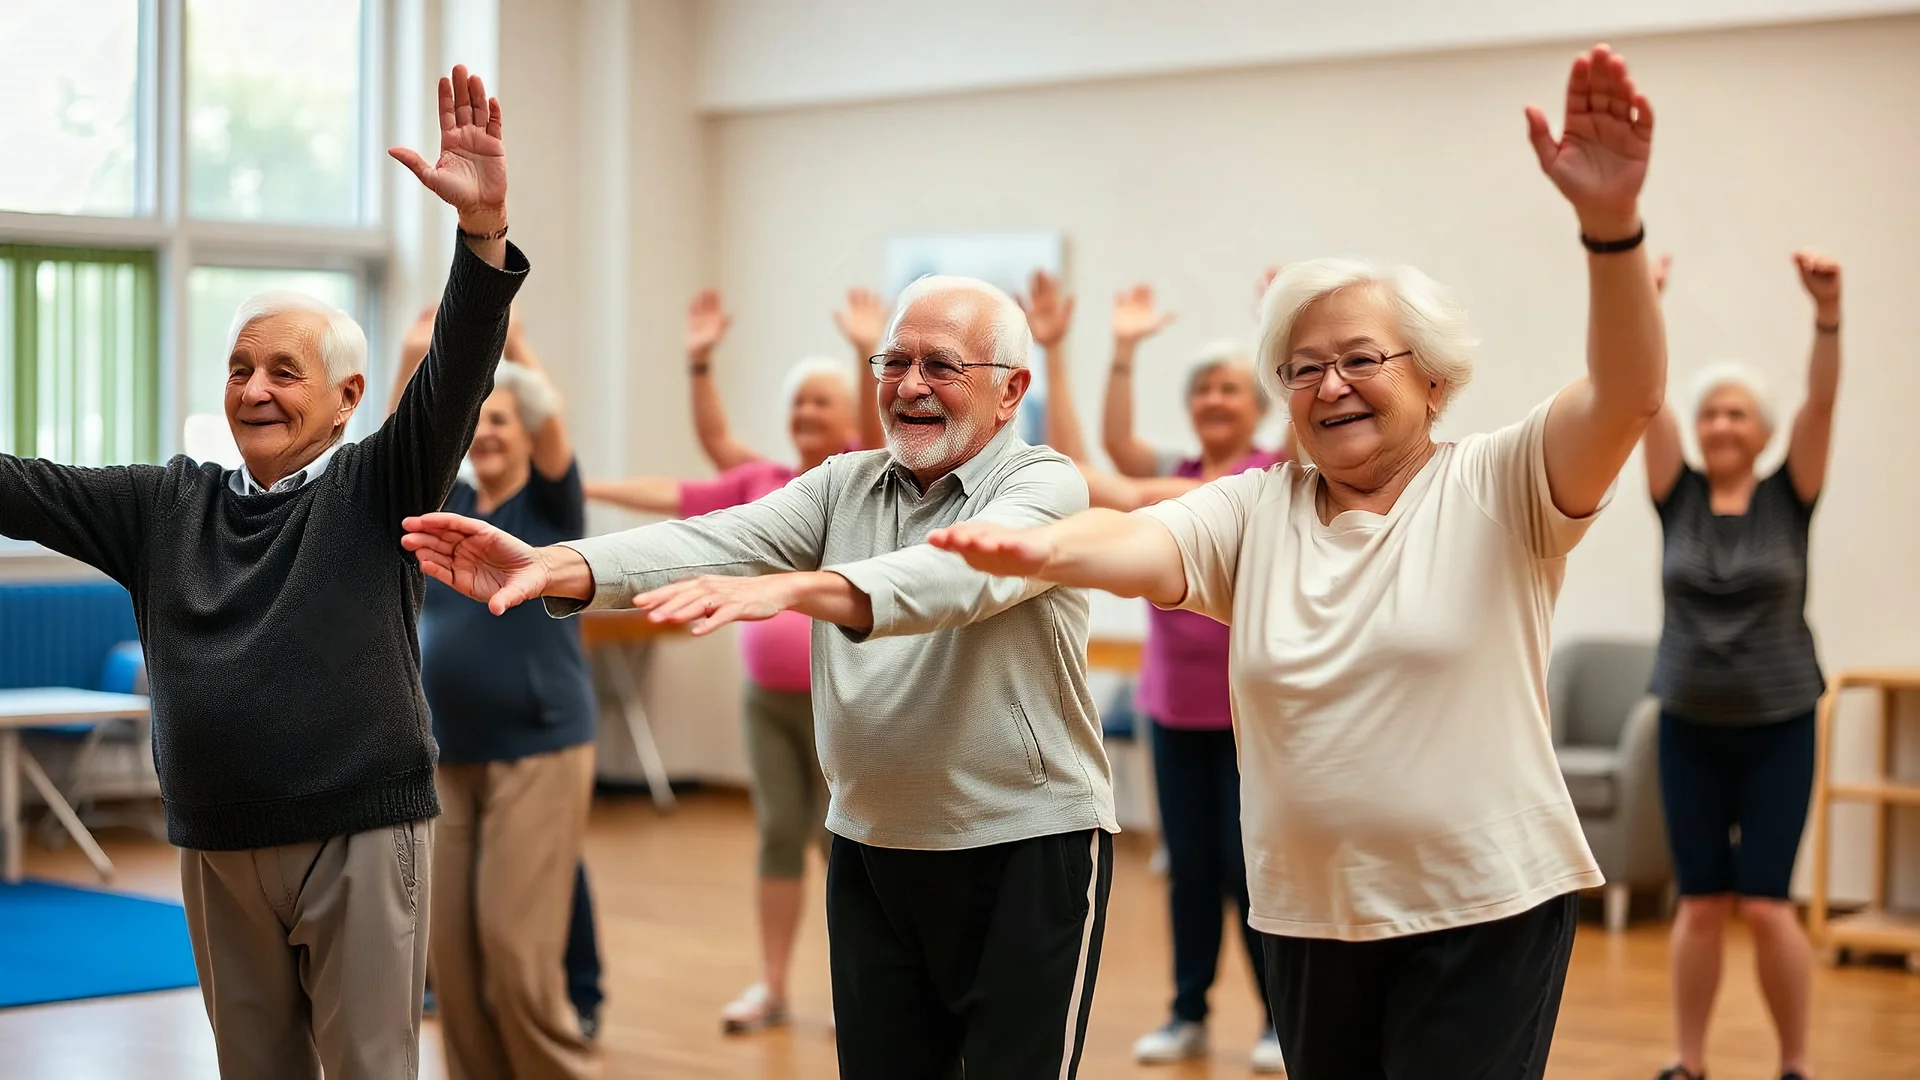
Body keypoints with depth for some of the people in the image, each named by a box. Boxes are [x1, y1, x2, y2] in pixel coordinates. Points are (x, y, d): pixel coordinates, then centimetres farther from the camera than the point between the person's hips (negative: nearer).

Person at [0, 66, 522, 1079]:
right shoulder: (166, 505, 10)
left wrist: (484, 230, -32)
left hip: (360, 839, -4)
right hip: (217, 848, 4)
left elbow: (455, 378, -16)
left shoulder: (377, 489, -2)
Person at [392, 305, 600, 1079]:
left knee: (516, 943, -11)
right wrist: (414, 356, -2)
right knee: (448, 946, 3)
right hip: (444, 758, 5)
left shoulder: (550, 504, -2)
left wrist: (515, 342, -14)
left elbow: (553, 423, -17)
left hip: (537, 752, -5)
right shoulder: (447, 505, 12)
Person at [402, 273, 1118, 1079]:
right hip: (871, 850, 5)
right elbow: (721, 541, -9)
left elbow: (964, 569, -30)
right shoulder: (844, 485, 7)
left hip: (1028, 848, -5)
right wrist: (556, 567, -27)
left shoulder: (1043, 484, -8)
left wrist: (789, 588, -46)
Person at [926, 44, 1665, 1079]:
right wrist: (1041, 548, -37)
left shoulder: (1496, 489, -4)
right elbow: (1140, 547, -13)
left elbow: (1625, 398, -20)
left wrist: (1611, 225, -37)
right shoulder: (1254, 511, 5)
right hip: (1306, 913, 4)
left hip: (1483, 913, -4)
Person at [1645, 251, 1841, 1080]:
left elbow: (1821, 402, -15)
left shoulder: (1789, 498, -2)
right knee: (1700, 904, 4)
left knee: (1765, 905, -5)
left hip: (1777, 727, -2)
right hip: (1690, 728, 2)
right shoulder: (1678, 496, 2)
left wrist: (1827, 313, -30)